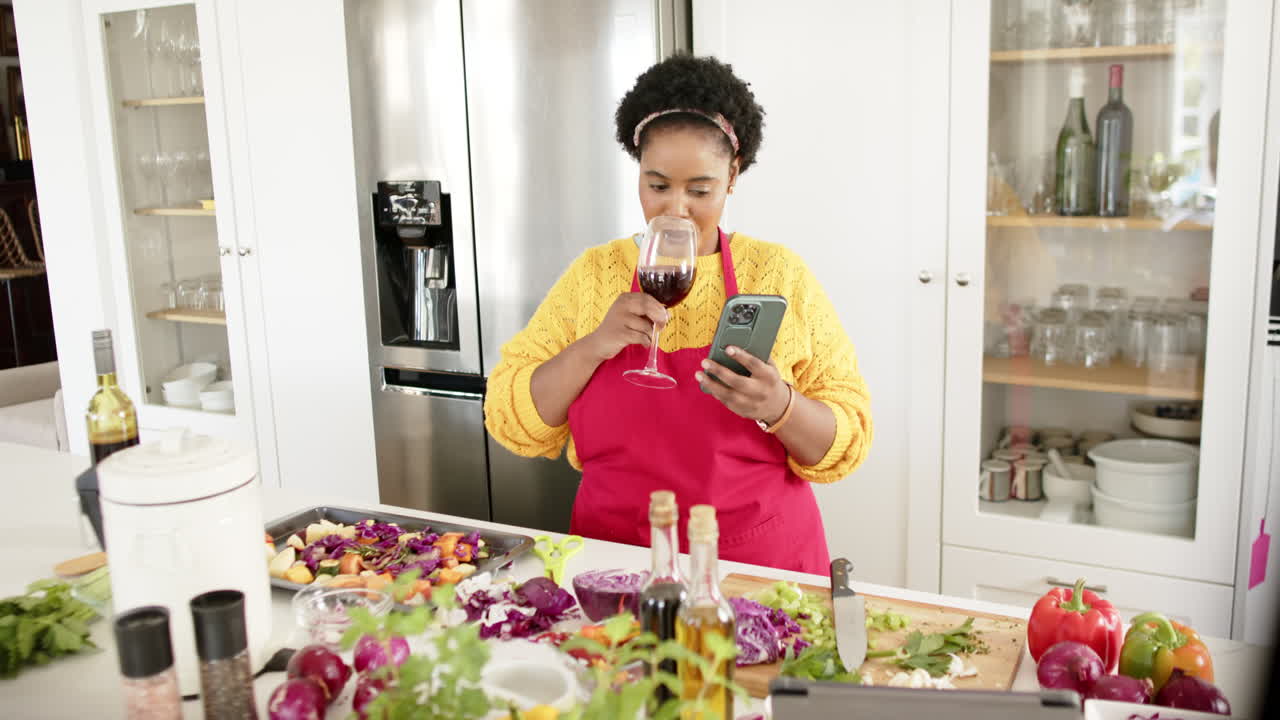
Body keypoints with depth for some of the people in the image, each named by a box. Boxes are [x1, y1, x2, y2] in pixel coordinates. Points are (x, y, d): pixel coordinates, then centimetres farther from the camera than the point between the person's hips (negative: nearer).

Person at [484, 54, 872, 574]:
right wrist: (593, 346, -15)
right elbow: (511, 424, -1)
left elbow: (846, 446, -2)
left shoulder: (779, 274, -1)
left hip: (763, 564, 0)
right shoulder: (593, 274, 3)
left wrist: (779, 407, -22)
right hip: (617, 560, 1)